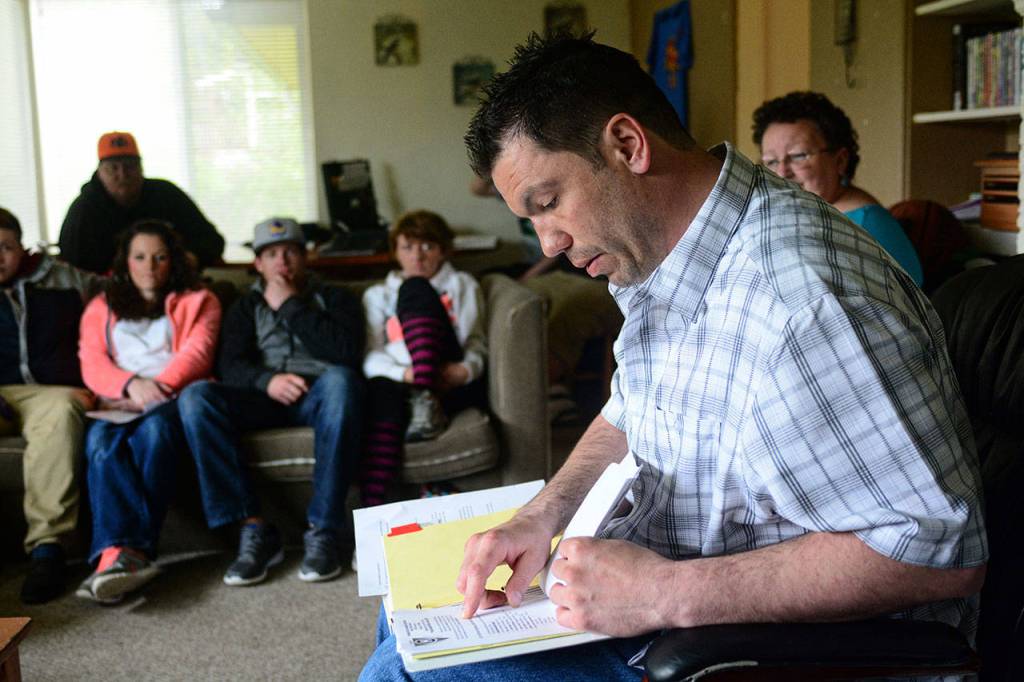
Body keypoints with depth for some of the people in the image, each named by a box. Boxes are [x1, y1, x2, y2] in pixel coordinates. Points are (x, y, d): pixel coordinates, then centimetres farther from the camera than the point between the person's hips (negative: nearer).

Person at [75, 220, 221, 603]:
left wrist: (160, 388, -17)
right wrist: (132, 384, -12)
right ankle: (130, 551, -53)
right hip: (118, 407, 2)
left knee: (152, 432, -38)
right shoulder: (100, 308, 29)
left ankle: (118, 552, -48)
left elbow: (196, 354, 3)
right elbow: (92, 365, 11)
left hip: (175, 402, -2)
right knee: (100, 443, -35)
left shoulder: (198, 302, 23)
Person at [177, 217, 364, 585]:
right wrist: (267, 380, -15)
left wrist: (289, 305, -2)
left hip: (318, 395, -2)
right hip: (264, 397, 2)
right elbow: (230, 364, 7)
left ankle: (323, 531, -36)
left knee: (340, 380, -38)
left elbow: (347, 352, -3)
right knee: (195, 396, -27)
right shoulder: (246, 308, 26)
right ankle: (255, 527, -29)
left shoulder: (334, 299, 19)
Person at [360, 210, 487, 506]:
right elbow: (370, 359, 9)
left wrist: (466, 370, -15)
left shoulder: (462, 285, 27)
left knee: (415, 289, -17)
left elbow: (476, 342, 11)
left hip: (451, 384, 0)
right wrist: (405, 373, -15)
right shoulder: (378, 295, 26)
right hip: (400, 382, 1)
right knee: (382, 392, -40)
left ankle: (427, 399, -34)